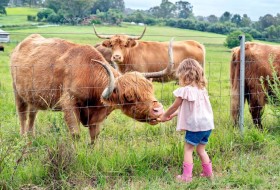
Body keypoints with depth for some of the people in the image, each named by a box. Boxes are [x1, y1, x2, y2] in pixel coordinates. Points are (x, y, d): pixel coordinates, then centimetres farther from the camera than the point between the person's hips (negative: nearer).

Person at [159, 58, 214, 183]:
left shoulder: (185, 90, -12)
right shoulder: (201, 88, 12)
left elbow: (174, 107, 0)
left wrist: (164, 116, 16)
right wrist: (173, 115, 24)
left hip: (195, 125, -7)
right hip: (207, 124, 7)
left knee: (188, 149, 3)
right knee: (201, 149, 19)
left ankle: (186, 176, 2)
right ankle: (208, 173, 23)